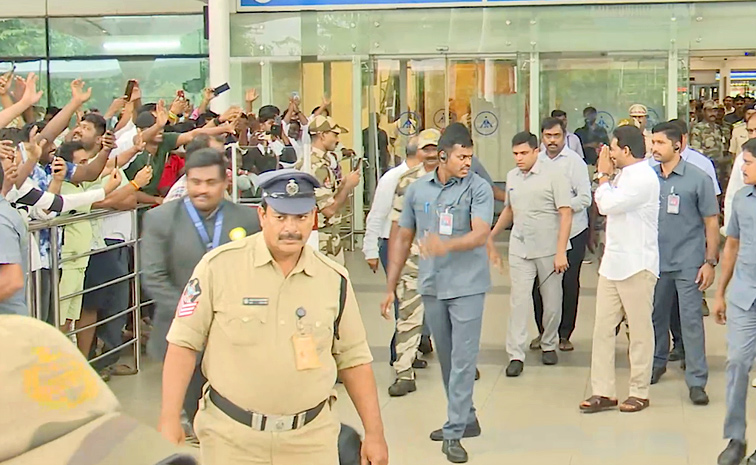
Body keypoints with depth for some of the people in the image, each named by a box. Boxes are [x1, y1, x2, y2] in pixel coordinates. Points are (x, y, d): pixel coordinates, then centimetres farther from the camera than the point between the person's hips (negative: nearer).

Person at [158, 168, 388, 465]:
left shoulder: (334, 280, 2)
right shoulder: (219, 266, -7)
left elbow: (354, 360, 9)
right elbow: (184, 343, -4)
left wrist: (375, 433, 8)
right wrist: (169, 421, -8)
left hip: (310, 439, 2)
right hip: (231, 437, -2)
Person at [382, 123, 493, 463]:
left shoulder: (478, 189, -7)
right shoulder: (417, 190, 6)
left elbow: (480, 234, -20)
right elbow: (403, 239, 12)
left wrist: (447, 246, -39)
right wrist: (390, 288, 11)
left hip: (467, 285, -5)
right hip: (431, 285, 5)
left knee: (463, 358, -5)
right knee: (446, 358, 15)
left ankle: (454, 432, 0)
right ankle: (466, 418, 31)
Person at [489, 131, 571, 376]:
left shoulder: (553, 174, -8)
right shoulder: (512, 176, 8)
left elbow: (566, 214, -10)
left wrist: (561, 252, -15)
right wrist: (491, 236, 21)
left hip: (549, 250, -3)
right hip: (520, 249, 3)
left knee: (552, 301, 9)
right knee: (519, 300, -3)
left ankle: (549, 345, 28)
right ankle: (516, 355, -1)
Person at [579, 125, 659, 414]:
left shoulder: (644, 178, -15)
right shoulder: (624, 176, 14)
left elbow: (607, 205, -20)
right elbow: (604, 206, 17)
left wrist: (603, 176, -8)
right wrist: (606, 176, 13)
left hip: (637, 266, -9)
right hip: (612, 264, 9)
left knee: (640, 330, 3)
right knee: (603, 328, 6)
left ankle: (640, 392, 12)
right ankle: (603, 392, 10)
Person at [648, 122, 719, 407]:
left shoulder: (697, 178, -6)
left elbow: (711, 222, -3)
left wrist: (710, 262, -8)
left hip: (688, 263, -4)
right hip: (655, 261, 4)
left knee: (691, 320, -3)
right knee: (656, 316, 15)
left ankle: (696, 381, 3)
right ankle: (657, 364, 35)